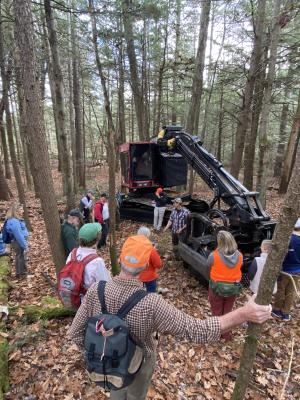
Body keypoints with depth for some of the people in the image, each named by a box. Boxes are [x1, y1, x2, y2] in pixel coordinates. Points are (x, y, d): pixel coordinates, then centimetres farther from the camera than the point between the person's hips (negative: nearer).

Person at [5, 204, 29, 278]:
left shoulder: (17, 220, 5)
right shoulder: (13, 222, -26)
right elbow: (18, 235, -26)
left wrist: (25, 243, 17)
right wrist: (24, 245, -21)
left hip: (19, 242, 10)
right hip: (19, 243, -10)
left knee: (19, 257, 21)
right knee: (22, 258, 4)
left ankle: (18, 273, 35)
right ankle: (23, 274, 19)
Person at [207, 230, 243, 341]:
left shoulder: (214, 255, -25)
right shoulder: (239, 255, -15)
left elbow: (208, 265, -6)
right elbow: (239, 267, 3)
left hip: (217, 287, -3)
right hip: (233, 287, 3)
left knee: (217, 312, 19)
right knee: (228, 312, 24)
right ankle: (226, 334, 39)